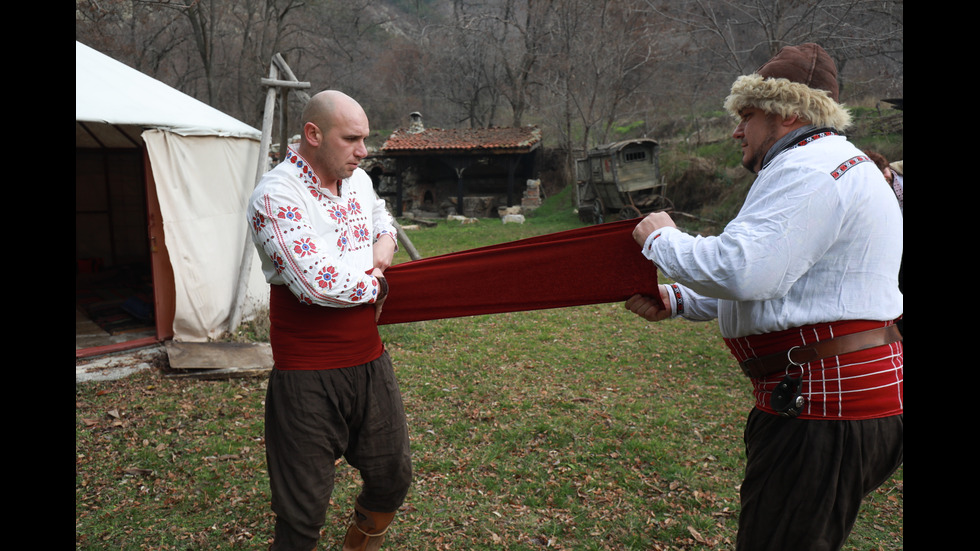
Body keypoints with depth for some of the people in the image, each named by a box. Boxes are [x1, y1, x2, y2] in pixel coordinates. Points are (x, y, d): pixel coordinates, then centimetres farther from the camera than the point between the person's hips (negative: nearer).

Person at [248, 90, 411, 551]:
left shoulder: (358, 180, 6)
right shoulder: (275, 196, -17)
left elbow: (380, 215, 29)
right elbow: (320, 284, -26)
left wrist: (384, 243, 4)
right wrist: (375, 282, -7)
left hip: (370, 361, 7)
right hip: (309, 375, -7)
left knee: (392, 479, 18)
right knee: (303, 513, 4)